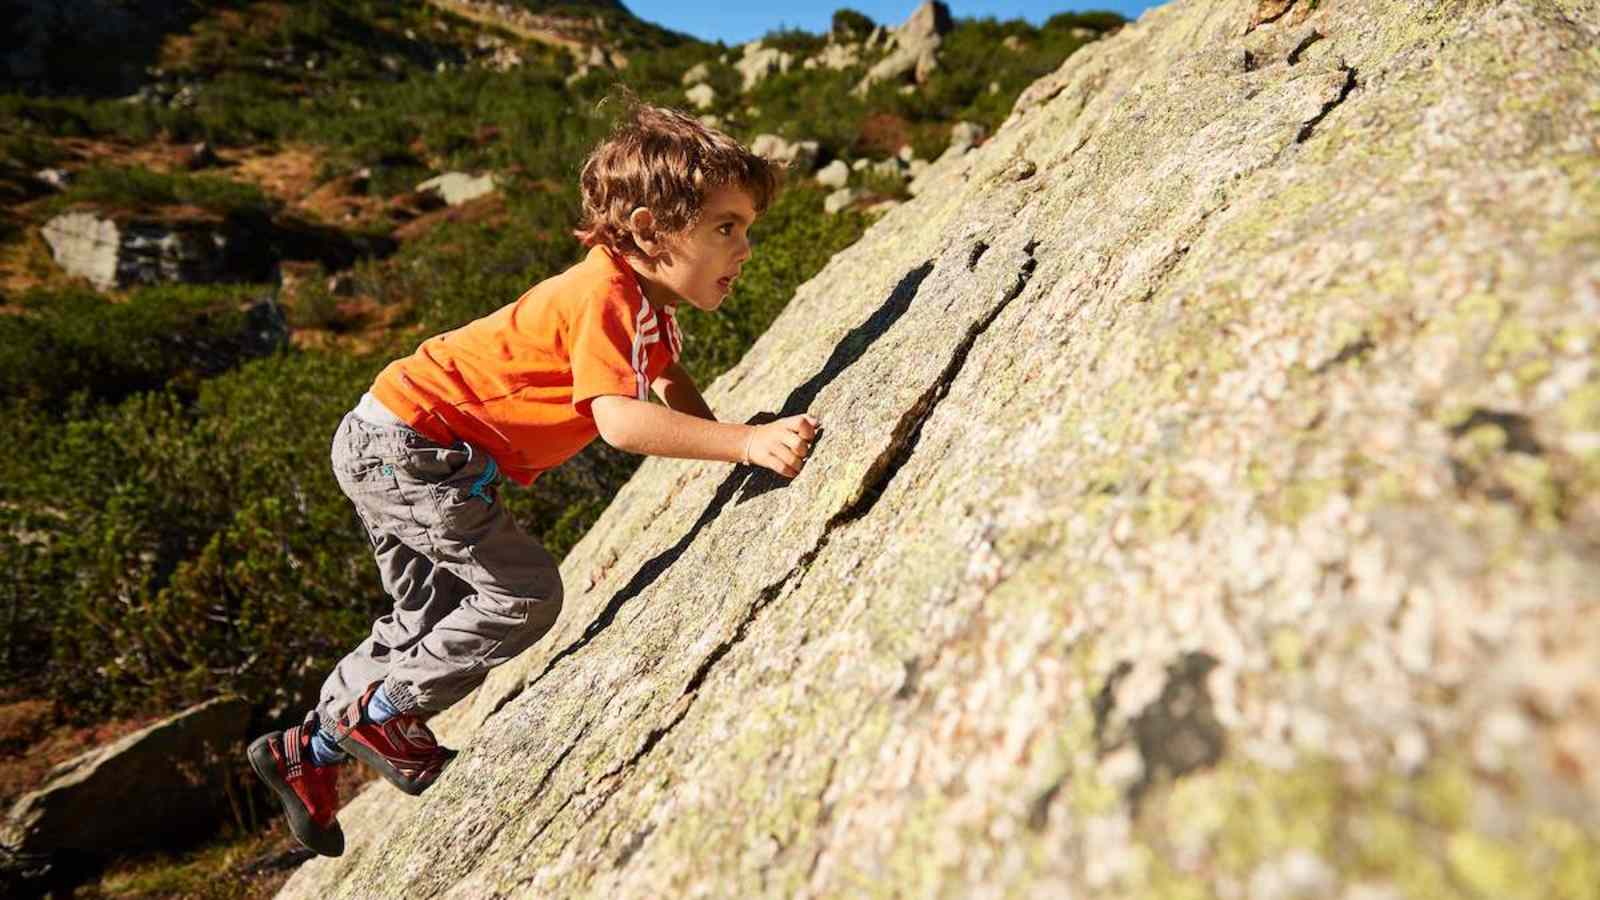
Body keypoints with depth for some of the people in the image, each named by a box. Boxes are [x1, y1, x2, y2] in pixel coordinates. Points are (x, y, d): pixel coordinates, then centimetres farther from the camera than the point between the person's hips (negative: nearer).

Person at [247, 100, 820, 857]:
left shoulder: (646, 298, 2)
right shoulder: (604, 296, -28)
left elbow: (671, 382, 14)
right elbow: (620, 420, -41)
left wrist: (729, 439, 0)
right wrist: (744, 443, -47)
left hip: (398, 450, 10)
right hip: (408, 443, -10)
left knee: (435, 621, 19)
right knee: (525, 595, -10)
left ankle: (307, 748, 35)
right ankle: (377, 713, 11)